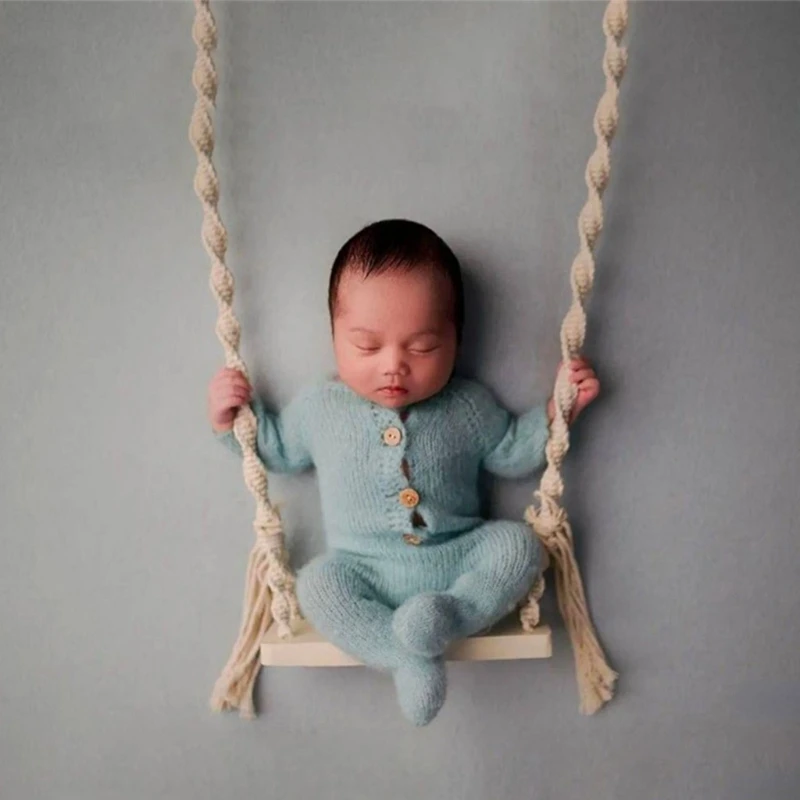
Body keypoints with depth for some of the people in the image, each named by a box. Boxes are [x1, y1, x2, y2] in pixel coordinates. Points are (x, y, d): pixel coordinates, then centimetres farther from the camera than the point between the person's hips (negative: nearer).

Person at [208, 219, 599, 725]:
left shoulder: (468, 407, 0)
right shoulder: (320, 406, 0)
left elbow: (513, 453, 13)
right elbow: (278, 450, 16)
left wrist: (558, 408, 0)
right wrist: (233, 421, 1)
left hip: (461, 560, 1)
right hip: (365, 572, -1)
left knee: (517, 542, -20)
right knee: (318, 583, -27)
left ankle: (452, 614, -35)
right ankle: (411, 659, -29)